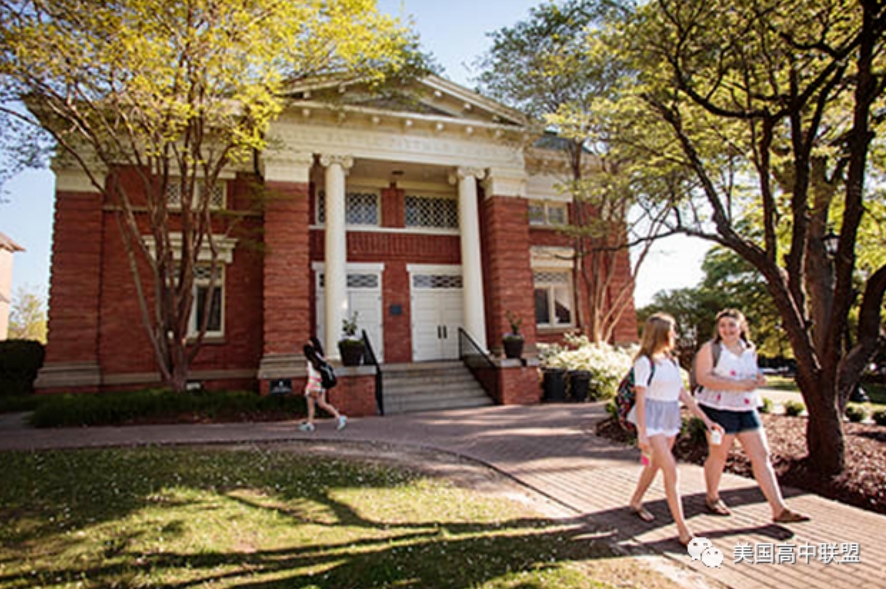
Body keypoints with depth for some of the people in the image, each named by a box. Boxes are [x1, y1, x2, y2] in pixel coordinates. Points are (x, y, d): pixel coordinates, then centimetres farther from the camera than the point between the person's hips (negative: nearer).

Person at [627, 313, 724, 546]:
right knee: (671, 470, -11)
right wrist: (642, 433, -18)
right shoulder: (645, 361, -12)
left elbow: (683, 394, 14)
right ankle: (682, 529, -6)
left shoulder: (672, 361, 11)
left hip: (670, 420, 8)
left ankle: (636, 502, 37)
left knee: (654, 465, 17)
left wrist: (705, 419, 9)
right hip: (652, 419, -7)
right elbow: (641, 398, -14)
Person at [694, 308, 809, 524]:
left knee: (762, 456, 4)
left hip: (747, 408, 6)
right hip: (720, 408, -6)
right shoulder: (710, 349, -8)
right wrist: (738, 385, -24)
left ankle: (779, 508, 10)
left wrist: (758, 380, 0)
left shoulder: (750, 350, 12)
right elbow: (703, 377, -19)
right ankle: (712, 498, 26)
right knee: (718, 455, 6)